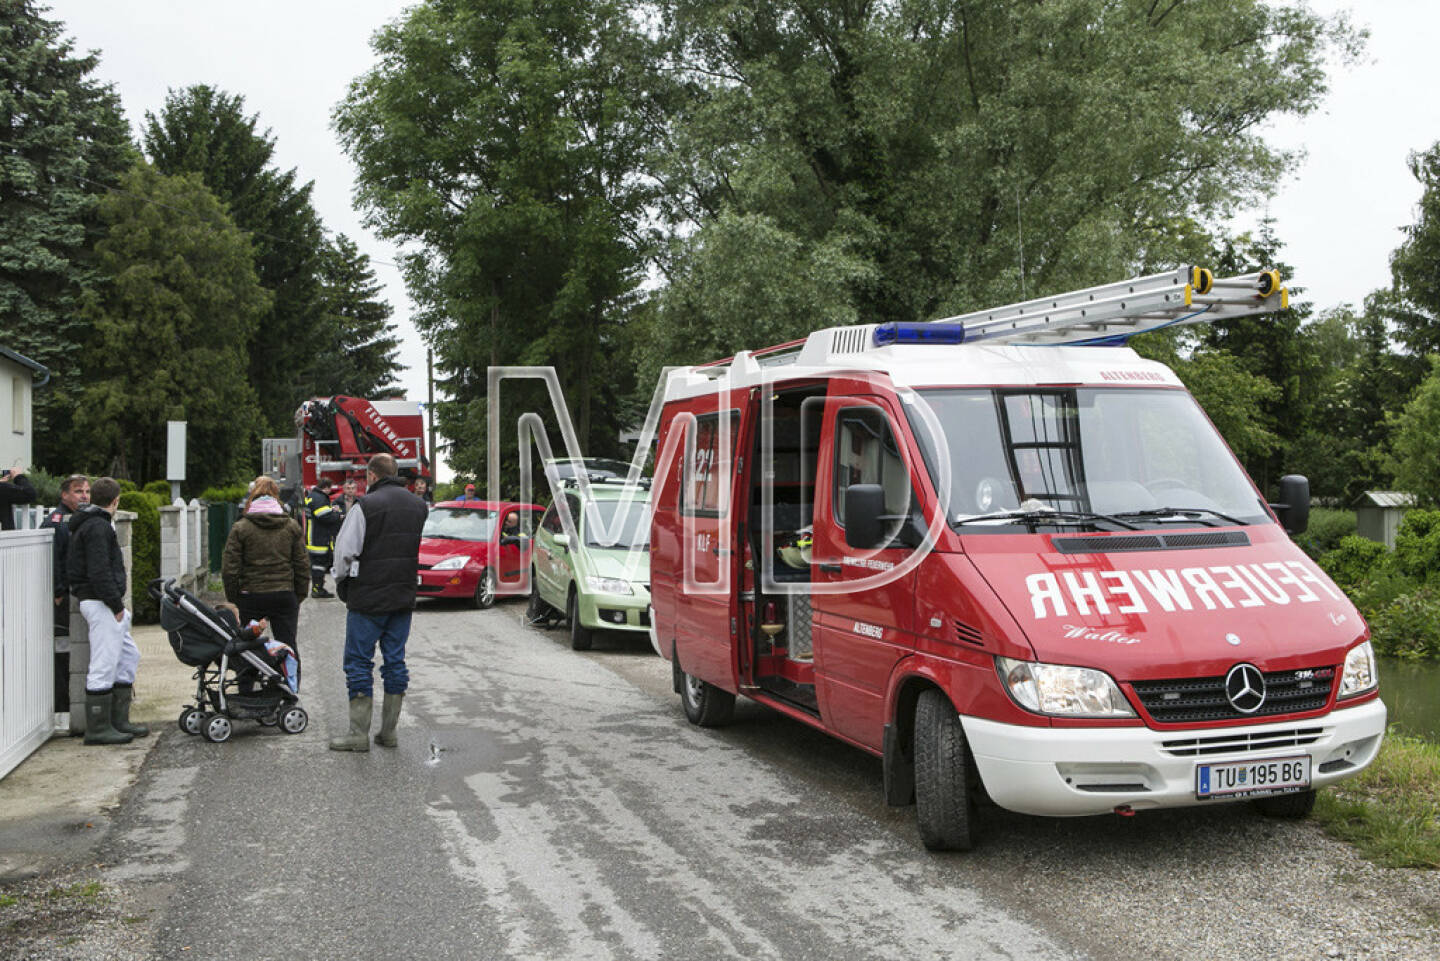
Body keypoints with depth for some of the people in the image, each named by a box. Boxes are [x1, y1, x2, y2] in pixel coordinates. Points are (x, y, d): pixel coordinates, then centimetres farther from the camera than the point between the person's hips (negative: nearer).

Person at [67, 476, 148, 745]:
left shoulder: (88, 524, 20)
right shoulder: (98, 526, -13)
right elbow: (99, 571, -21)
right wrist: (116, 604, -17)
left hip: (107, 604, 11)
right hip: (101, 602, -11)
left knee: (128, 656, 15)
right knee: (104, 665, -7)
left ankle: (119, 720, 19)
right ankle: (98, 728, -2)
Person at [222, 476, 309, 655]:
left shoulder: (240, 528, -3)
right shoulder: (292, 526, 4)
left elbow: (229, 570, -5)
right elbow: (303, 567, 5)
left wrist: (233, 600, 5)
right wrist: (299, 597, 12)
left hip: (251, 596, -2)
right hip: (285, 596, 2)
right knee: (288, 645, 5)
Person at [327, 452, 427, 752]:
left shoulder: (366, 506, -13)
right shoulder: (418, 505, 8)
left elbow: (345, 550, -12)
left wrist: (342, 582, 4)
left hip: (368, 599, -6)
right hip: (404, 598, 6)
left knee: (359, 663, 2)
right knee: (395, 661, 11)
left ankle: (359, 733, 3)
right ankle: (388, 732, 15)